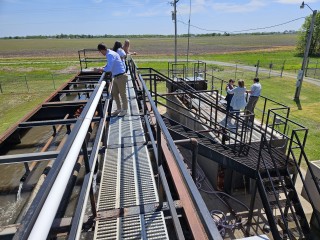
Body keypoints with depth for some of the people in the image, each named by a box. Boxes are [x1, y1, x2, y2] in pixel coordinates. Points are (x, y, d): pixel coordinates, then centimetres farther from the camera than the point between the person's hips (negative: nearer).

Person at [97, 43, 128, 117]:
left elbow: (109, 68, -25)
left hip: (121, 77, -10)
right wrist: (102, 68, 11)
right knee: (114, 93, 15)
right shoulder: (110, 53, 10)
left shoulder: (110, 55, -19)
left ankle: (124, 110, 19)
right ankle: (119, 109, 27)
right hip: (116, 77, 10)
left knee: (122, 94, 4)